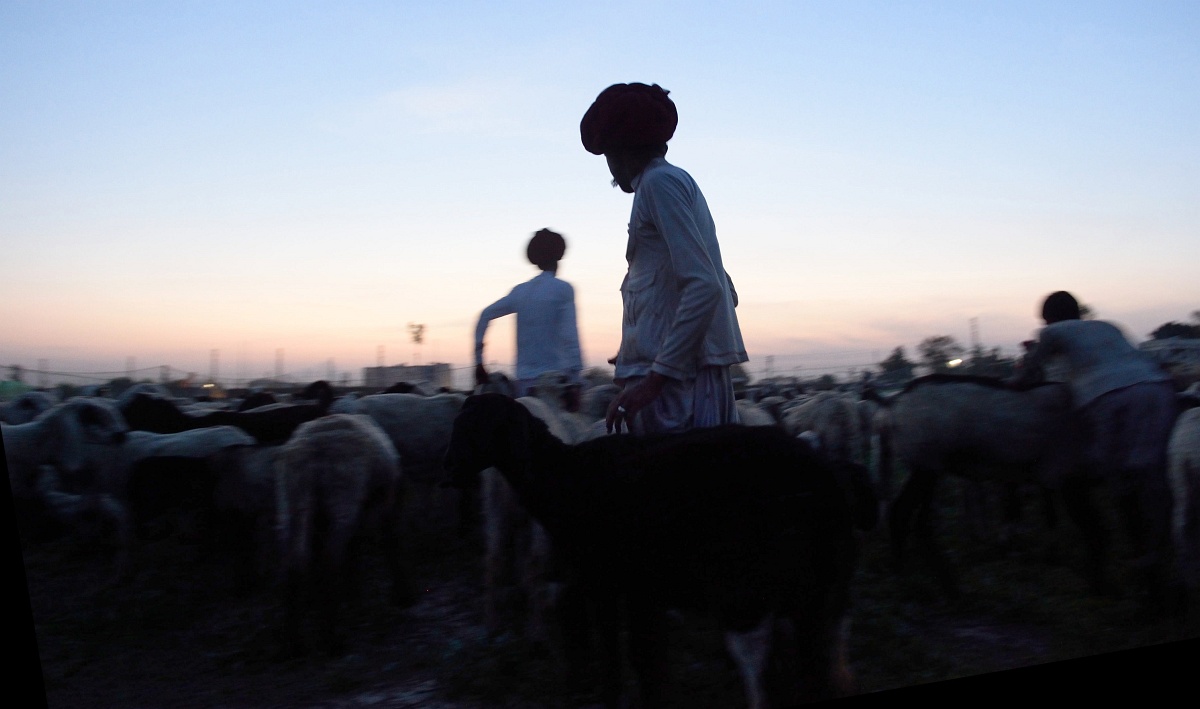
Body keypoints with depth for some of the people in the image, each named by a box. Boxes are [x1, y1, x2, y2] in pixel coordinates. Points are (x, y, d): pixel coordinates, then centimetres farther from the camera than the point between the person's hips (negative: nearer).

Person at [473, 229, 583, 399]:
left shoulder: (520, 291, 12)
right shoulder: (563, 289, -3)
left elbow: (485, 315, 13)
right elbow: (569, 335, -11)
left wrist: (479, 361, 16)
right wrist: (576, 378, -12)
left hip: (525, 379, 5)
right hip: (555, 377, -5)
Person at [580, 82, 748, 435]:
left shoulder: (659, 182, -5)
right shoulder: (680, 181, 22)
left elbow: (704, 287, -18)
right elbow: (723, 291, 23)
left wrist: (656, 375, -19)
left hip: (675, 378, -9)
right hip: (699, 372, 9)